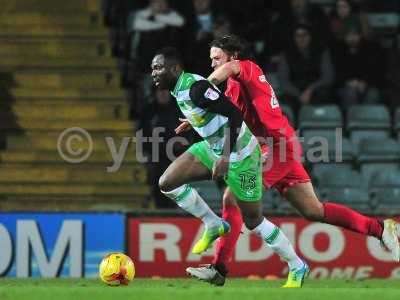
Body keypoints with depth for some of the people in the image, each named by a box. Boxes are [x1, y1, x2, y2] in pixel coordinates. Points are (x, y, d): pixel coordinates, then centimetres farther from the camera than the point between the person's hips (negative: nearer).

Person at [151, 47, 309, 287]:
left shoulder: (195, 88, -24)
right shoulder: (178, 89, 4)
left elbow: (234, 114, -28)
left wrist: (225, 156, -32)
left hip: (238, 155, -9)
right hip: (211, 148, 9)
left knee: (253, 221, 1)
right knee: (167, 183, -6)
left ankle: (297, 268, 17)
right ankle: (213, 226, 10)